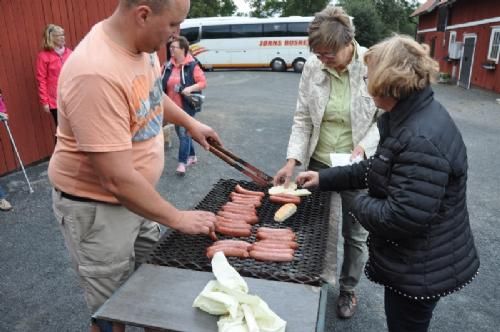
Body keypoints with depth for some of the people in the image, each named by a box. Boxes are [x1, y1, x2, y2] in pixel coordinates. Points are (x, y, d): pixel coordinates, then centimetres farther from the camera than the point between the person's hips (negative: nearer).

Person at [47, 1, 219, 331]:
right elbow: (117, 181, -32)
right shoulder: (96, 74, -33)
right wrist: (179, 219, -22)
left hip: (135, 193, 8)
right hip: (96, 205, -8)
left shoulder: (142, 44, -4)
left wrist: (191, 123, 16)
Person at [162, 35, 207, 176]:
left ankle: (182, 163, -2)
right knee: (181, 133, 16)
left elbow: (203, 82, -12)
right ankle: (192, 156, 32)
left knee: (184, 133, -7)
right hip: (173, 107, 7)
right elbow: (162, 83, 12)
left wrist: (190, 88, -26)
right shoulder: (168, 66, 6)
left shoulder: (192, 66, -10)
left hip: (187, 107, -7)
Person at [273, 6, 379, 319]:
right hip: (317, 163, 3)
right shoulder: (313, 66, -6)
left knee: (355, 234, 14)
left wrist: (364, 147, -22)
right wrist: (292, 161, -10)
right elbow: (303, 118, -1)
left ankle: (348, 289, 39)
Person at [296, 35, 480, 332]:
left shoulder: (422, 140, -32)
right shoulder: (410, 118, 2)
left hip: (422, 270, -9)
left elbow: (404, 218, -33)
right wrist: (325, 179, 7)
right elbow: (379, 169, 10)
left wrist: (361, 205, -15)